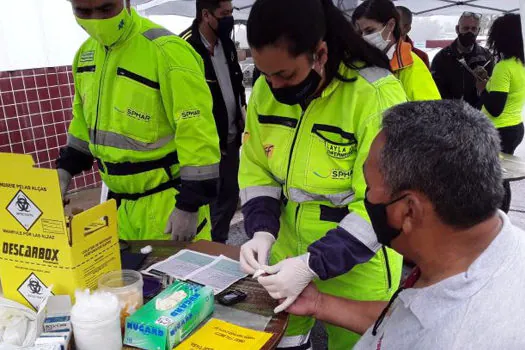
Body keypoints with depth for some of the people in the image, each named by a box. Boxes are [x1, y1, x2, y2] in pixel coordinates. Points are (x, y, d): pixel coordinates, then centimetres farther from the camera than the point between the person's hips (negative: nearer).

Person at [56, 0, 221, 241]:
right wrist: (65, 168, 12)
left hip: (168, 201, -7)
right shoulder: (85, 53, 6)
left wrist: (189, 205, -20)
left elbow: (198, 134, -21)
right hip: (120, 201, 8)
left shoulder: (166, 51, -20)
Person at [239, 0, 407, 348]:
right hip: (288, 248, 5)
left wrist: (313, 266, -27)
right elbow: (257, 170, 3)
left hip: (357, 267, -4)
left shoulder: (377, 96, -24)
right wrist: (262, 231, -13)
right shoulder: (266, 90, -6)